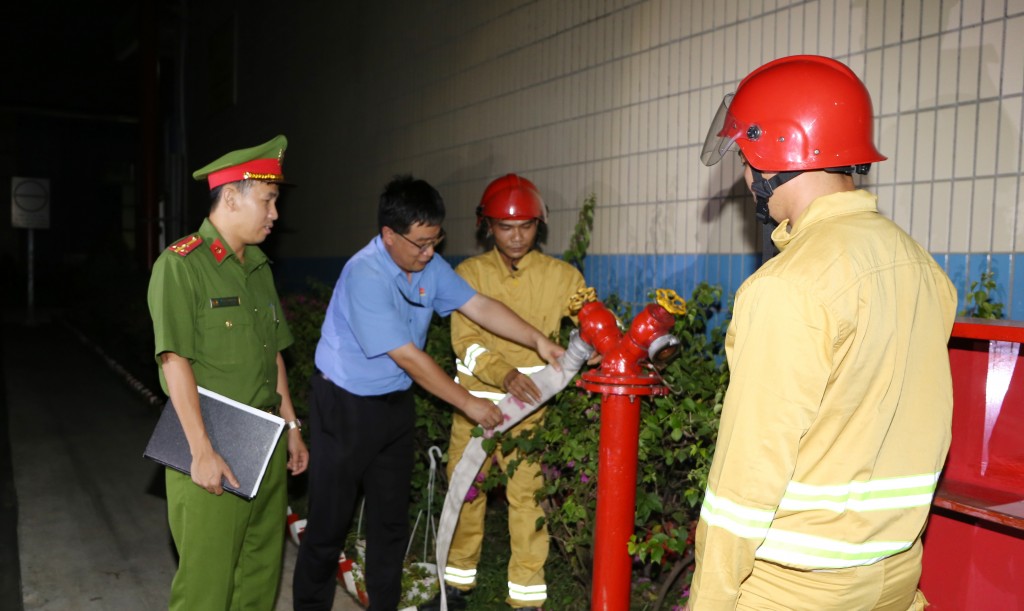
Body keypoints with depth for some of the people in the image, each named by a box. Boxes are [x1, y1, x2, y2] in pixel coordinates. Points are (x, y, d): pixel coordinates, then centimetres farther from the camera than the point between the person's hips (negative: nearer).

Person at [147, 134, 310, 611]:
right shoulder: (181, 264, -10)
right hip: (212, 449, -7)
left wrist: (291, 425, 16)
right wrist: (201, 450, -19)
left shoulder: (259, 267, 13)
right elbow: (175, 360, -16)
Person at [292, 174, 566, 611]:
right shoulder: (365, 275, -25)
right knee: (331, 517, 4)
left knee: (391, 515, 15)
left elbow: (479, 305, -4)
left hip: (396, 404, 7)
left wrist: (538, 341, -16)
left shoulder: (430, 266, -2)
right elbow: (408, 356, -25)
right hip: (346, 406, -7)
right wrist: (468, 403, -19)